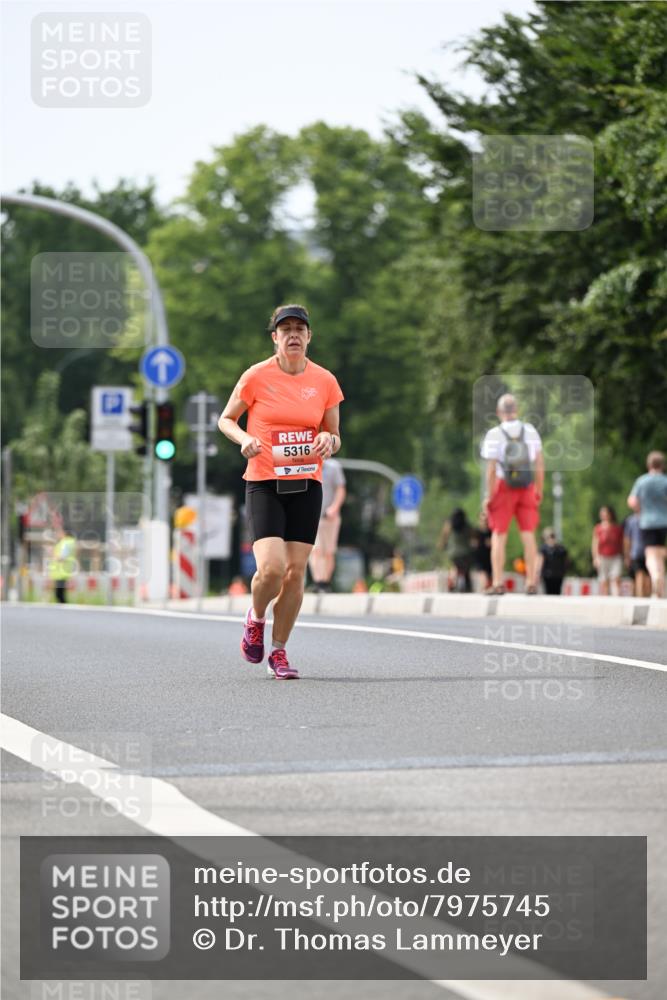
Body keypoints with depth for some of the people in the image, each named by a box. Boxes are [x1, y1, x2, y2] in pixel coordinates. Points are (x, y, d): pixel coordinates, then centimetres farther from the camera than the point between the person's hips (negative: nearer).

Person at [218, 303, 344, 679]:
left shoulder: (325, 381, 4)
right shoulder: (257, 376, -4)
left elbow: (334, 435, 14)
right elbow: (226, 419, 8)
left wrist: (329, 441, -10)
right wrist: (244, 439, -12)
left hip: (307, 485, 3)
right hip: (264, 483, -3)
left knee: (296, 572, -1)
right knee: (272, 567, -18)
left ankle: (279, 650, 16)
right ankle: (256, 618, 15)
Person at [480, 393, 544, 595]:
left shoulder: (494, 435, -9)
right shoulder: (530, 431, 1)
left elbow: (491, 469, -13)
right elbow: (539, 463, 2)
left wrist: (489, 496, -8)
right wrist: (539, 491, 10)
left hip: (503, 487, -3)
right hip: (527, 488, 3)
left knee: (499, 535, 4)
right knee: (528, 534, 6)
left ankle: (497, 583, 0)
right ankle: (531, 582, 6)